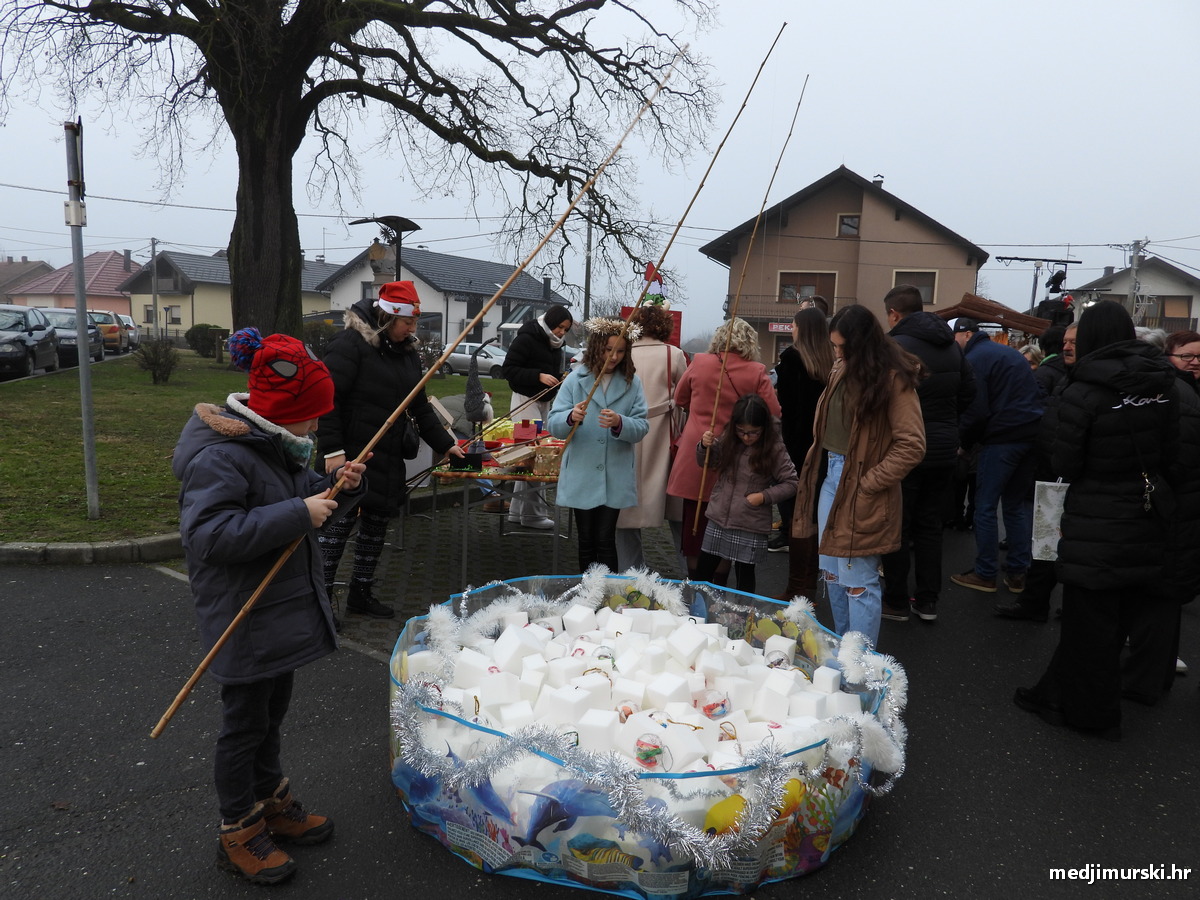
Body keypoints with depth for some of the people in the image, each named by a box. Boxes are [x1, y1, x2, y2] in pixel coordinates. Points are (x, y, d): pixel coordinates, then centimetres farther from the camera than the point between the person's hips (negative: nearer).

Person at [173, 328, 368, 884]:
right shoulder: (219, 457, -23)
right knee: (245, 723, 7)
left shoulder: (279, 445, 6)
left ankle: (272, 803, 41)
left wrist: (340, 487, -6)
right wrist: (299, 514, -33)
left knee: (273, 714, 23)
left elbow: (309, 500, 17)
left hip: (287, 614, 9)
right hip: (246, 624, -9)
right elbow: (208, 533, -33)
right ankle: (238, 833, 26)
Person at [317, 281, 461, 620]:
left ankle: (361, 593, 26)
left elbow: (420, 406, 20)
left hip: (389, 460, 8)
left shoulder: (408, 351, 14)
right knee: (339, 524, -4)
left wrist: (445, 444, 15)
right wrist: (332, 450, -22)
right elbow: (328, 399, -16)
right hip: (350, 457, -8)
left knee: (377, 524, 12)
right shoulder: (351, 344, -11)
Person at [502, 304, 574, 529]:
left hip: (544, 402, 9)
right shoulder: (526, 339, -10)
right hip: (525, 401, -9)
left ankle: (518, 511, 17)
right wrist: (539, 376, -22)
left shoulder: (554, 344, 15)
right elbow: (508, 370, -15)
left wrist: (561, 379, 7)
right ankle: (533, 513, -7)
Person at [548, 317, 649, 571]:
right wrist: (571, 417, -29)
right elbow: (554, 425, -7)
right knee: (586, 538, 12)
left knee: (606, 539, 4)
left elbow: (642, 426, -6)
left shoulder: (632, 383, 1)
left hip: (615, 477, 0)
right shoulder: (575, 379, 0)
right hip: (581, 476, 0)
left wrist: (619, 423, -27)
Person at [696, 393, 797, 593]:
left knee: (745, 577, 10)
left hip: (751, 528, -4)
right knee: (703, 571, 12)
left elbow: (790, 483, -6)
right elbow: (706, 463, 14)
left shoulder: (774, 450, -12)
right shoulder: (727, 441, 0)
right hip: (718, 521, 4)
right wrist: (704, 446, -6)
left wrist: (764, 496, -18)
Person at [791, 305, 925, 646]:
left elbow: (911, 446, -16)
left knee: (858, 582, -4)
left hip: (861, 492, -8)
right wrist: (818, 470, 10)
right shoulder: (842, 369, 10)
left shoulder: (893, 378, -12)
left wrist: (869, 484, -16)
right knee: (831, 574, 16)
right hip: (830, 477, 8)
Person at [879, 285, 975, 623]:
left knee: (896, 526, 5)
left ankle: (896, 602, 13)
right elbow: (968, 391, 14)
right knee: (930, 524, 15)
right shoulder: (951, 345, 8)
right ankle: (928, 601, 22)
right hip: (945, 448, 7)